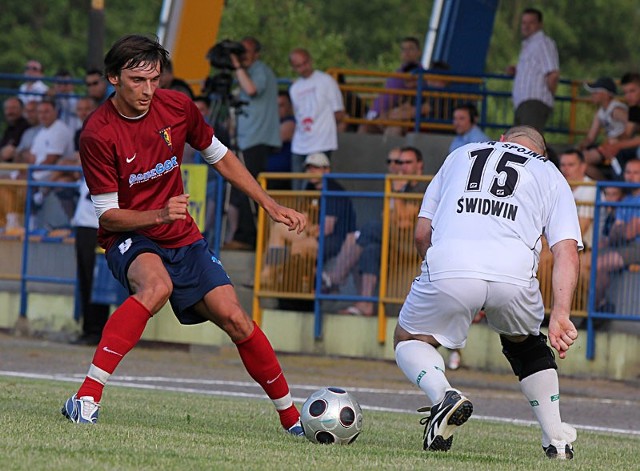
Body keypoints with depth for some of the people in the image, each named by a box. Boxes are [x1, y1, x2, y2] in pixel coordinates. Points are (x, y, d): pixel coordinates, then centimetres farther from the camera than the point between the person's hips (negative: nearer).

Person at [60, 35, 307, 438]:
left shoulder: (177, 107, -6)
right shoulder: (98, 134, -19)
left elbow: (220, 156, 12)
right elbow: (108, 215, -16)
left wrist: (270, 205, 8)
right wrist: (160, 214, -32)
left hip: (183, 239, 5)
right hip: (129, 239, -5)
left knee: (234, 318, -9)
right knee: (156, 286, -37)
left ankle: (291, 416, 7)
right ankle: (87, 397, -40)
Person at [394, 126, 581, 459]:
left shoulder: (460, 155, 32)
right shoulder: (551, 175, 27)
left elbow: (422, 233, 26)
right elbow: (567, 251, 10)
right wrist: (560, 315, 2)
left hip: (448, 267, -1)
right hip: (514, 274, 1)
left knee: (408, 341, 24)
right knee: (524, 343, 32)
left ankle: (443, 394, -6)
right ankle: (557, 440, 24)